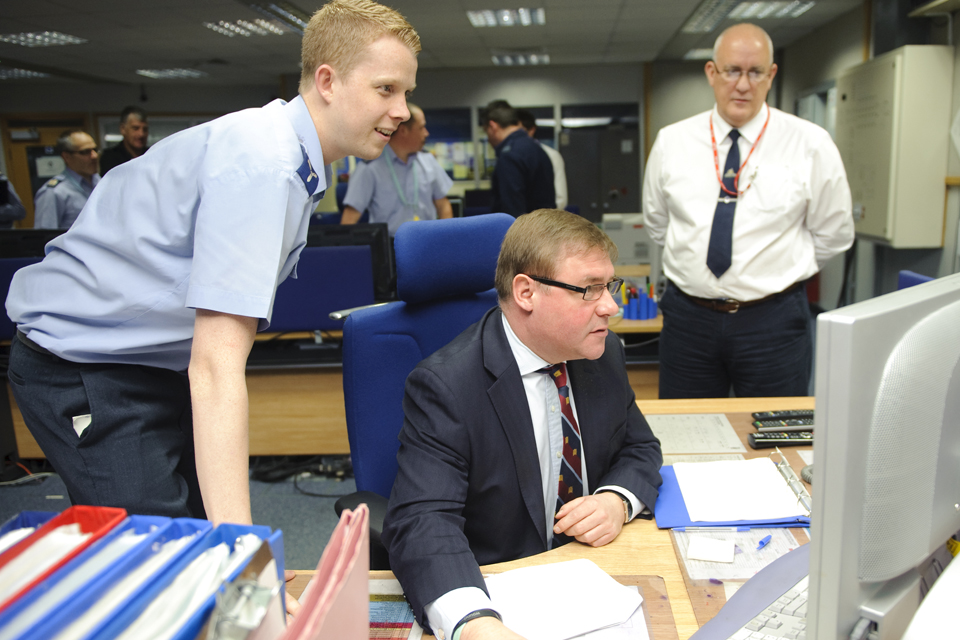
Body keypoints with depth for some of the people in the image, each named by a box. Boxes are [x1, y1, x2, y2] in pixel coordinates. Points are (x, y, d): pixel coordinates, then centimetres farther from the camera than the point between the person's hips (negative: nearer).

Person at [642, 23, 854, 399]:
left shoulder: (810, 144, -4)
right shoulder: (671, 142, 1)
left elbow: (833, 234, 5)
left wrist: (780, 273, 6)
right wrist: (696, 264, 11)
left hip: (773, 322, -1)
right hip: (688, 316, 2)